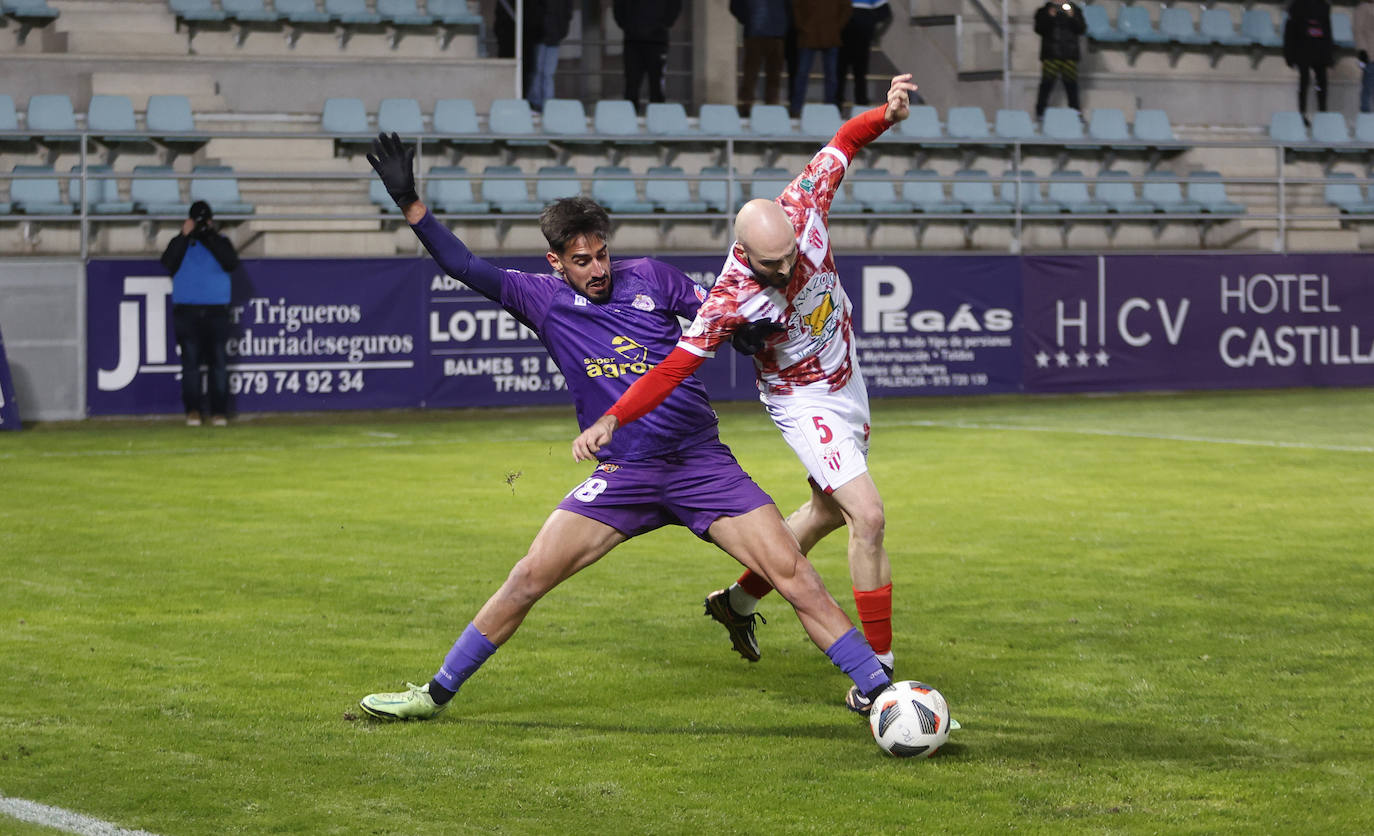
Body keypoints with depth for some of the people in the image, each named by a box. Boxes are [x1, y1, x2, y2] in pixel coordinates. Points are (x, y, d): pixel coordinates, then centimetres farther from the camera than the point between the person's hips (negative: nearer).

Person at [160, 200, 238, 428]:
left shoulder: (221, 242, 8)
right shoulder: (180, 243, 7)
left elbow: (232, 264, -10)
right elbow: (168, 263, -11)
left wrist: (210, 239, -13)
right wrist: (184, 236, -15)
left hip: (216, 311, 0)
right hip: (186, 311, 0)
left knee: (219, 362, -2)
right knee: (190, 361, -2)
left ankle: (219, 411, 1)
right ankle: (192, 411, 0)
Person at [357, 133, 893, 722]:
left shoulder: (649, 278, 4)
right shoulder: (544, 299, 3)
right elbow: (464, 266, -1)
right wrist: (408, 201, -10)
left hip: (703, 465, 0)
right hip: (621, 475, 0)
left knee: (793, 575, -11)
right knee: (528, 578, -7)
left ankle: (877, 689, -5)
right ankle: (438, 692, 8)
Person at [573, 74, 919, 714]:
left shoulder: (801, 210, -23)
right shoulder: (731, 301, -34)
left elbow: (843, 142, -10)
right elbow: (675, 366, -32)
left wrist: (886, 113, -28)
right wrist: (611, 420, -42)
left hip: (847, 385, 7)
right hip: (803, 403, -7)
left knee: (829, 509, 24)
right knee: (867, 516, -19)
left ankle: (738, 601, 44)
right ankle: (877, 668, -15)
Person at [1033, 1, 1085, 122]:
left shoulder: (1075, 11, 10)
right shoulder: (1043, 11, 8)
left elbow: (1082, 29, 2)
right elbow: (1039, 29, -2)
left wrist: (1072, 17, -13)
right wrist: (1049, 17, -15)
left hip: (1070, 56, 1)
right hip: (1050, 56, -1)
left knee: (1071, 83, 1)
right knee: (1047, 83, -6)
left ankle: (1075, 111, 8)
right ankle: (1040, 111, -1)